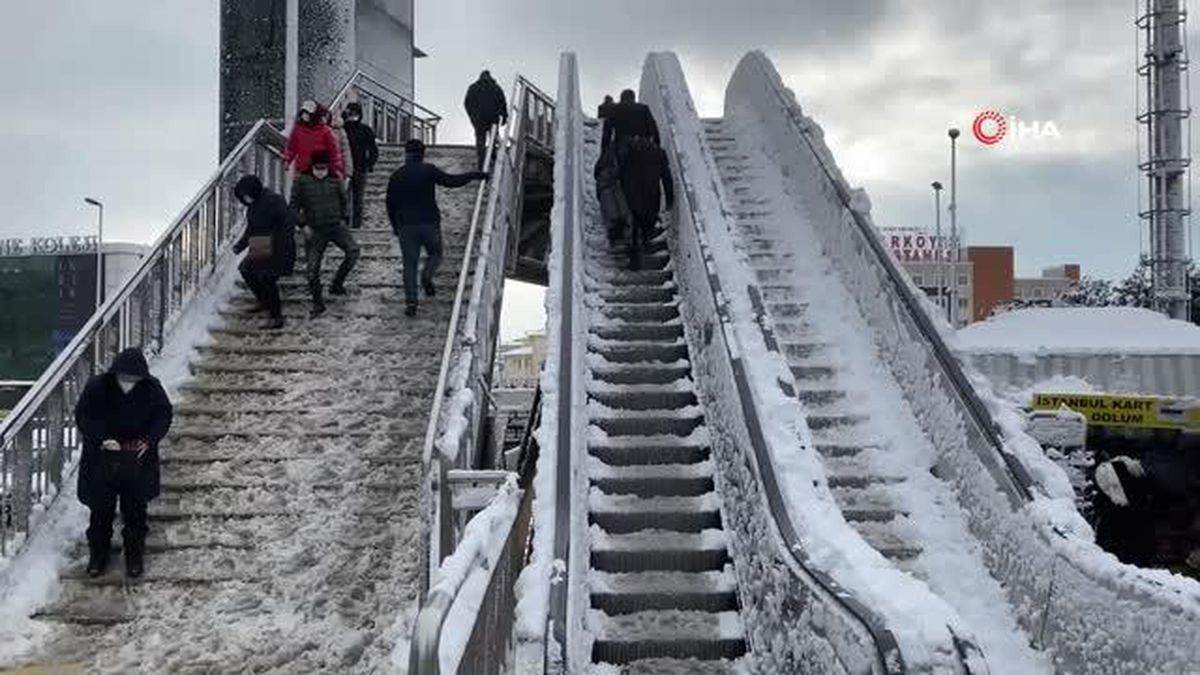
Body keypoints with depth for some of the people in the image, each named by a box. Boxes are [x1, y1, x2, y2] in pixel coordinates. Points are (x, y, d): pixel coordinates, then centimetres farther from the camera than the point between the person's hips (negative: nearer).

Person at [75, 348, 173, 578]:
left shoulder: (151, 389, -13)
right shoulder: (97, 387, -16)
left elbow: (164, 414, -3)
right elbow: (83, 416, -10)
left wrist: (150, 440, -18)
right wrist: (102, 439, -24)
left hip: (137, 462, 1)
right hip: (101, 461, 0)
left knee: (135, 511, 12)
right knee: (101, 510, 13)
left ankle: (135, 555, 30)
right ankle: (98, 553, 33)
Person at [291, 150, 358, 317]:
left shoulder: (335, 181, 6)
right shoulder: (301, 182, -1)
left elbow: (344, 202, 17)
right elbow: (294, 206, 3)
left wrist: (344, 219, 5)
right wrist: (303, 225, -6)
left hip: (336, 226, 1)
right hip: (314, 231, -1)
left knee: (353, 250, -23)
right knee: (313, 268, -3)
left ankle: (337, 284, -5)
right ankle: (318, 303, 14)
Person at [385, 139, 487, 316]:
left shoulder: (396, 176, 9)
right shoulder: (429, 170, -3)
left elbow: (390, 205, 12)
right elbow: (451, 181, -9)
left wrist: (395, 226, 23)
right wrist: (474, 175, 1)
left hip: (406, 226, 2)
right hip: (429, 223, -2)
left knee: (409, 263, 6)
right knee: (435, 253, 19)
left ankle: (410, 301, -4)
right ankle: (427, 275, -11)